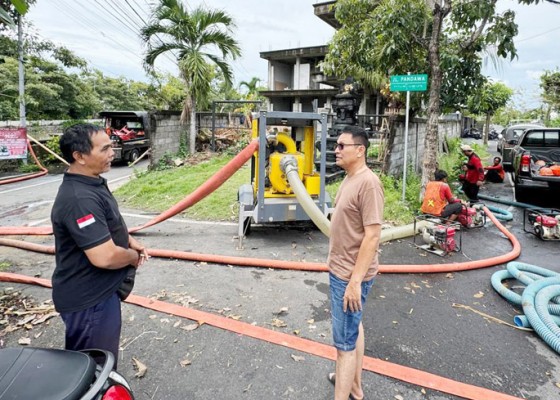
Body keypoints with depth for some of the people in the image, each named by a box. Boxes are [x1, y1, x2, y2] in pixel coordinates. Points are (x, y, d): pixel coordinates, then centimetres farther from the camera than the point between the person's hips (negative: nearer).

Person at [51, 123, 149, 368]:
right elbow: (105, 257, -35)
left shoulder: (93, 183, 4)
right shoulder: (79, 199, -30)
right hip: (88, 299, -10)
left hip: (98, 290, 10)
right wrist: (133, 256, -14)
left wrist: (130, 241, 3)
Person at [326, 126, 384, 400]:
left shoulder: (368, 183, -22)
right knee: (353, 328, 22)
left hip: (350, 275, -10)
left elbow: (373, 235, -25)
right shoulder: (349, 178, 8)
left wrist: (355, 281, -24)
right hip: (340, 270, 10)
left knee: (345, 340, 1)